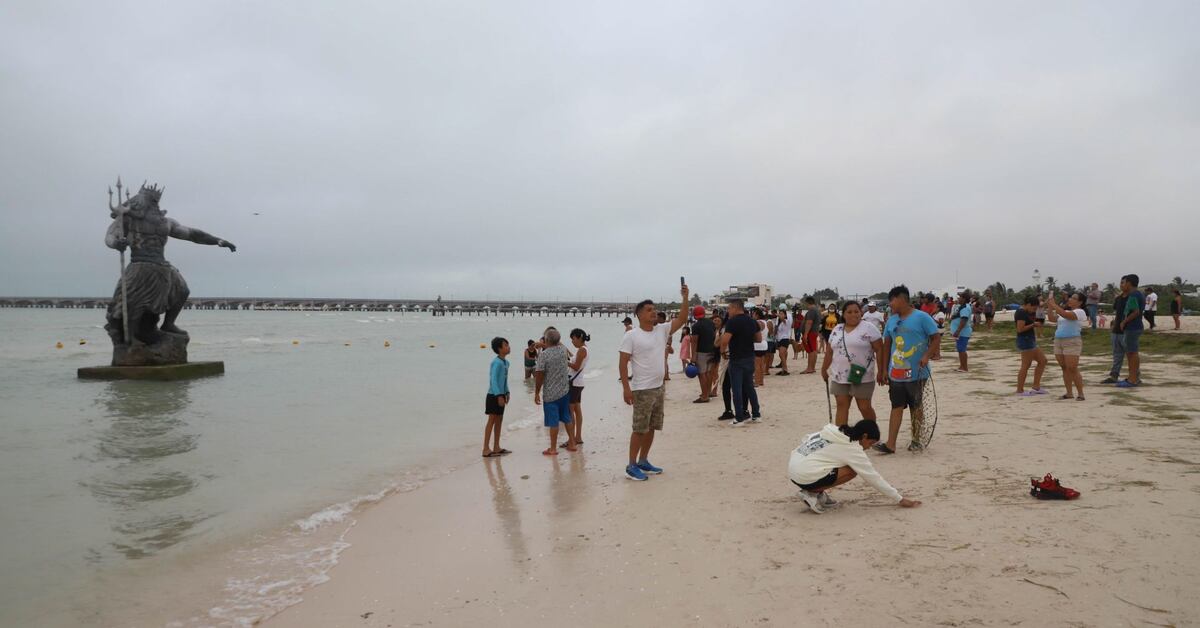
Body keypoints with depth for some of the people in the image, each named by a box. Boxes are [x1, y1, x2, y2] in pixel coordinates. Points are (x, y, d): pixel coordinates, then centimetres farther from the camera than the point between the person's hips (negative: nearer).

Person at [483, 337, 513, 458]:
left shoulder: (505, 362, 8)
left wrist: (507, 393, 13)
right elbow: (493, 380, -23)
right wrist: (499, 396, -25)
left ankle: (496, 447, 21)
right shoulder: (497, 362, -19)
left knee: (499, 420, 13)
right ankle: (486, 449, 0)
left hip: (501, 395, 9)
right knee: (492, 421, -5)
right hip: (494, 395, -9)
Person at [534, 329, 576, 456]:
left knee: (553, 421, 0)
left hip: (551, 393, -5)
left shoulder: (543, 355, -17)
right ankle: (572, 443, 24)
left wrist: (537, 393, -8)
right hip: (565, 390, 5)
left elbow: (539, 376, -16)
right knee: (567, 418, 17)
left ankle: (553, 448, 7)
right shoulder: (563, 349, -2)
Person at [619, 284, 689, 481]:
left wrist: (685, 298, -11)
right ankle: (631, 466, 6)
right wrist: (626, 387, -20)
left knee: (652, 428, 14)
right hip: (642, 390, -7)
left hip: (658, 388, 7)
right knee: (640, 429, -4)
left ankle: (643, 461, 26)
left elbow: (682, 319, 1)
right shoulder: (631, 336, -12)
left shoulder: (662, 330, 6)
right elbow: (623, 363, -14)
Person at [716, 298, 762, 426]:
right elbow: (759, 339, 12)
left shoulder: (732, 322, -15)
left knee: (737, 388, 0)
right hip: (750, 358, 7)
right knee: (749, 387, 18)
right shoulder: (752, 321, 7)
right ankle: (756, 414, 22)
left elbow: (724, 341, -23)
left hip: (736, 359, -7)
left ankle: (740, 418, 2)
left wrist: (720, 343, -2)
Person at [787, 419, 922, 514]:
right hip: (804, 477, -8)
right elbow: (873, 477, -3)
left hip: (792, 466, 8)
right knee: (852, 471, -5)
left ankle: (818, 493, 10)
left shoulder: (834, 431, 12)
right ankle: (812, 494, -4)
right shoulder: (852, 448, -8)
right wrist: (900, 500, 5)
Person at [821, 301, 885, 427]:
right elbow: (830, 352, 16)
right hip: (839, 377, 5)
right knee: (842, 406, 3)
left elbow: (879, 350, -7)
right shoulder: (837, 330, 10)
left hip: (862, 377, -4)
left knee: (864, 408, 2)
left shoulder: (869, 328, -6)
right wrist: (824, 369, 18)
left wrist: (880, 371, -10)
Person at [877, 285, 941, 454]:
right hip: (896, 373, 4)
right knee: (896, 407, 2)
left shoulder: (922, 317, -7)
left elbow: (937, 338, -8)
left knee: (916, 407, 9)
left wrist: (927, 356, -21)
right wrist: (884, 369, 13)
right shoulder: (891, 320, 10)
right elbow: (887, 345, 15)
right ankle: (890, 445, -1)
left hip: (916, 373, -4)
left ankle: (916, 441, 22)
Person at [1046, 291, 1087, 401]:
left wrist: (1053, 304, -18)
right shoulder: (1066, 311, 19)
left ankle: (1080, 394, -4)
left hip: (1072, 342, -8)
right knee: (1065, 369, 9)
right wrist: (1049, 307, 7)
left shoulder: (1080, 312, -7)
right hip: (1058, 341, 8)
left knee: (1072, 369, -11)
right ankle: (1069, 393, 14)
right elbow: (1052, 319, 19)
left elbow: (1065, 315, -23)